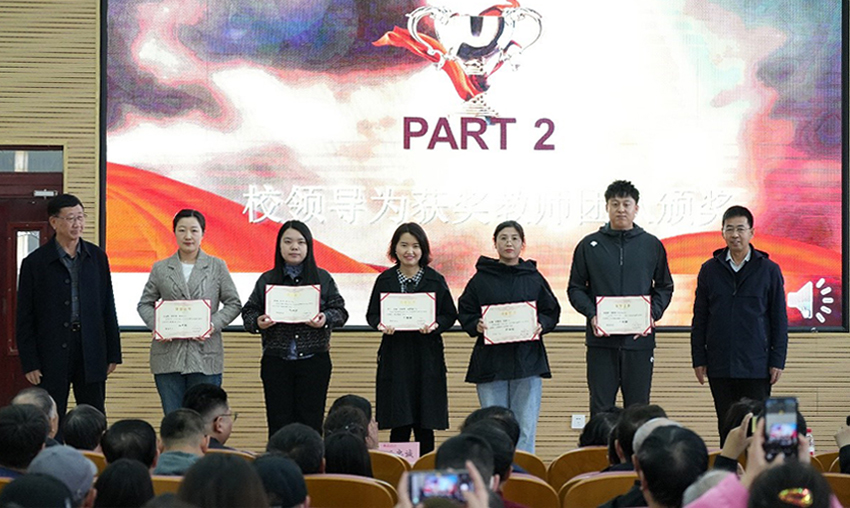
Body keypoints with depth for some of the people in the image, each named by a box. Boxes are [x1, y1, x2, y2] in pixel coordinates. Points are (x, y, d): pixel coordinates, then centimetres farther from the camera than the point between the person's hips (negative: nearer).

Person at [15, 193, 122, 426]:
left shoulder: (97, 257, 8)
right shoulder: (35, 263, -1)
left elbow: (108, 308, 10)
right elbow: (24, 318, -1)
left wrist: (113, 353, 6)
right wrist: (29, 363, -6)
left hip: (91, 352, 3)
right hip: (52, 353, -2)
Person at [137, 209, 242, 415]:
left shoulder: (217, 267, 7)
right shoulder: (160, 269, 10)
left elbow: (234, 303, 7)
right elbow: (145, 303, 14)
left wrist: (213, 324, -10)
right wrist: (156, 325, -7)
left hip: (205, 357, -1)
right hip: (168, 357, 1)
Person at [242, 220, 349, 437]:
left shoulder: (323, 278, 7)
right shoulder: (266, 280, 9)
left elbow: (340, 311, 5)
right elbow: (248, 313, 8)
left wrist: (325, 319, -15)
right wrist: (258, 322, -13)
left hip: (314, 361, -1)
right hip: (276, 362, 1)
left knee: (311, 420, -2)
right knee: (279, 421, 0)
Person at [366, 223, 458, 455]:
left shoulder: (435, 280, 5)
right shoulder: (385, 280, 6)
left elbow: (450, 315, 5)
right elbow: (372, 314, 8)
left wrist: (435, 325, -15)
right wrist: (381, 325, -14)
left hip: (427, 355, 0)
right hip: (395, 355, 0)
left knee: (425, 424, 1)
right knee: (399, 423, -3)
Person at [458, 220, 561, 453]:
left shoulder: (534, 278, 9)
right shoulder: (481, 278, 6)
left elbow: (552, 311, 12)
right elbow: (464, 312, 8)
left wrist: (541, 325, -8)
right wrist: (476, 326, -12)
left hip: (527, 360, 0)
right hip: (490, 361, 0)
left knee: (525, 427, -2)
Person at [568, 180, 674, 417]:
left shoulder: (652, 245, 9)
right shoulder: (589, 245, 7)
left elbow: (664, 287, 13)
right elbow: (576, 288, 8)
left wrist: (653, 313, -6)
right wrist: (591, 314, -10)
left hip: (639, 339, 1)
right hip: (600, 340, -1)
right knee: (600, 408, 0)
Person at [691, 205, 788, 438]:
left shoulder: (769, 270, 3)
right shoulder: (710, 269, 8)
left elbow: (779, 319, 3)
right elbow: (699, 318, 10)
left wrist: (777, 360, -2)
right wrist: (699, 358, 4)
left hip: (756, 366, -2)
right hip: (719, 366, 2)